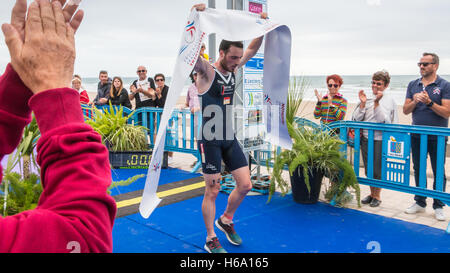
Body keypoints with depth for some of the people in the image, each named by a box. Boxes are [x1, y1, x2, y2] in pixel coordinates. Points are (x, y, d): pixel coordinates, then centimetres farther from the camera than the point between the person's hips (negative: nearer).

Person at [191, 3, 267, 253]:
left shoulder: (233, 69, 7)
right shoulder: (206, 71, -12)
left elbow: (253, 49, 18)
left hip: (229, 137, 7)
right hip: (210, 139, -7)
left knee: (245, 185, 7)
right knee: (213, 191, 2)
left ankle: (226, 220, 33)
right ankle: (211, 240, 18)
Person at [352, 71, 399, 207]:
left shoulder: (389, 100, -4)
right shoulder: (367, 98, 7)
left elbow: (384, 121, -17)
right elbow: (356, 119, 1)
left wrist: (377, 102, -21)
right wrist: (362, 104, -10)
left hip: (380, 139, -4)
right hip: (366, 138, 4)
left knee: (377, 169, 3)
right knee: (368, 169, 13)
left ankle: (377, 196, 20)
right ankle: (371, 193, 29)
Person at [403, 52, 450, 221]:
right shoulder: (413, 85, 8)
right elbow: (405, 110, 5)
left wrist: (429, 102, -24)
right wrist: (415, 101, -14)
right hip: (417, 136, 4)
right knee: (418, 170, 12)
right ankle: (419, 202, 24)